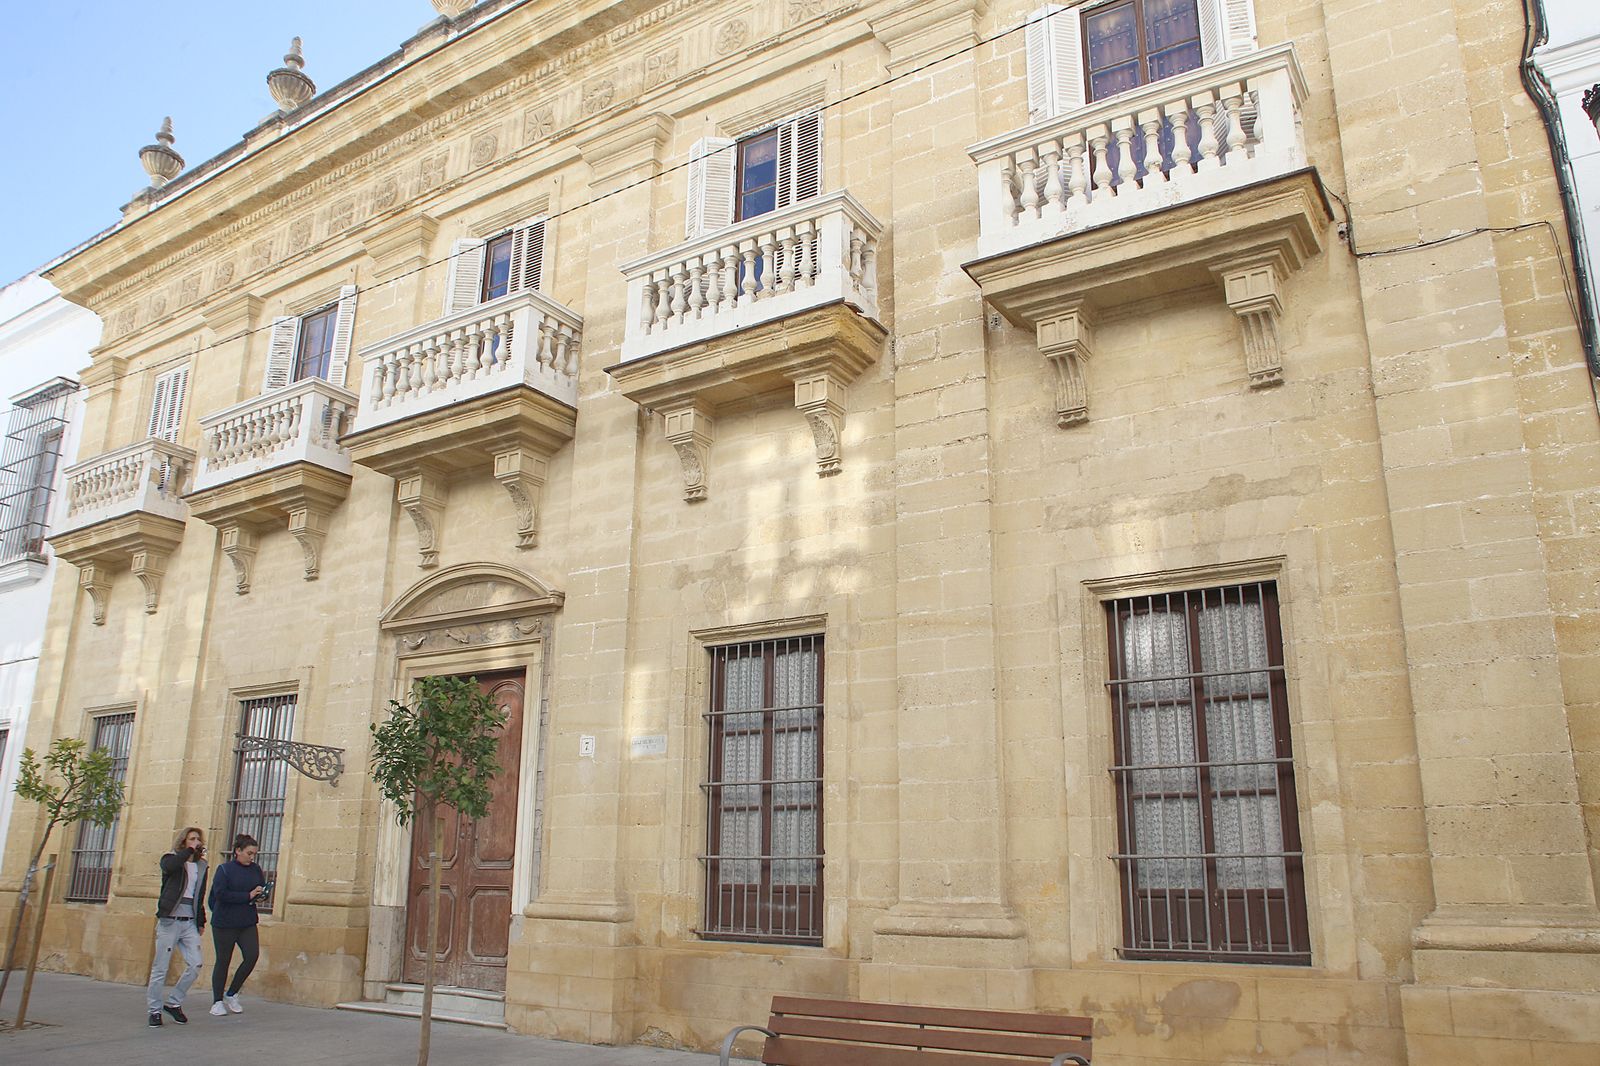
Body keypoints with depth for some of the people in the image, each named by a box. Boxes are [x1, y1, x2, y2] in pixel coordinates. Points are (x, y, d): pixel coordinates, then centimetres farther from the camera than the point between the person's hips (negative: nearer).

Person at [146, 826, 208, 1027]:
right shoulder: (172, 859, 1)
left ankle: (174, 1003, 12)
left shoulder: (201, 866, 14)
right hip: (169, 920, -4)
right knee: (160, 968, 0)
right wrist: (189, 851, -17)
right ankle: (155, 1010, 14)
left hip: (190, 922, 4)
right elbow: (168, 866, -27)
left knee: (195, 965, -5)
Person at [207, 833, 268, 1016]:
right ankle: (217, 1001, 20)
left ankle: (231, 994, 11)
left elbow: (262, 889, 20)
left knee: (252, 955, -8)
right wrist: (248, 896, -19)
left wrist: (260, 897, -4)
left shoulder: (255, 869, 8)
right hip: (224, 923, -4)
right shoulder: (224, 869, -6)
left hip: (248, 923, 4)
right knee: (223, 961, 5)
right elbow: (220, 893, -17)